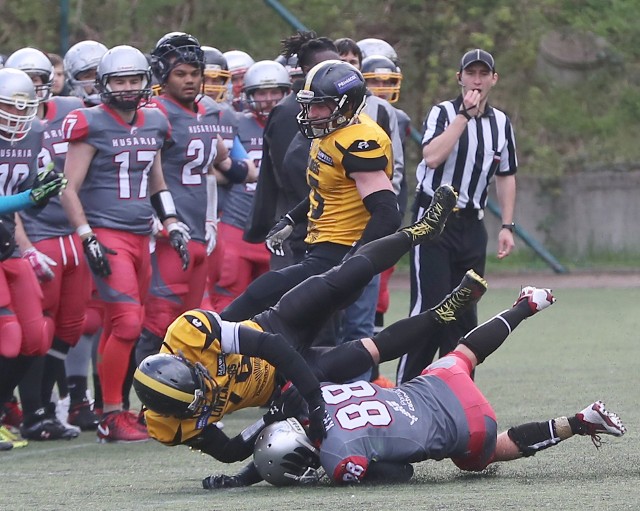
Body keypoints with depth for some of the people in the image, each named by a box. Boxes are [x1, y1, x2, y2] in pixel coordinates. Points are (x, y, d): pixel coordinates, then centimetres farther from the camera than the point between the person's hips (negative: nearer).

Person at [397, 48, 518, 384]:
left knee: (464, 314, 6)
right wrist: (465, 114, -19)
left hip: (471, 224, 5)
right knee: (430, 307, -13)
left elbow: (506, 177, 19)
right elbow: (432, 157, -22)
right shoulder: (443, 113, -4)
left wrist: (507, 226, 11)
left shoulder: (501, 123, 12)